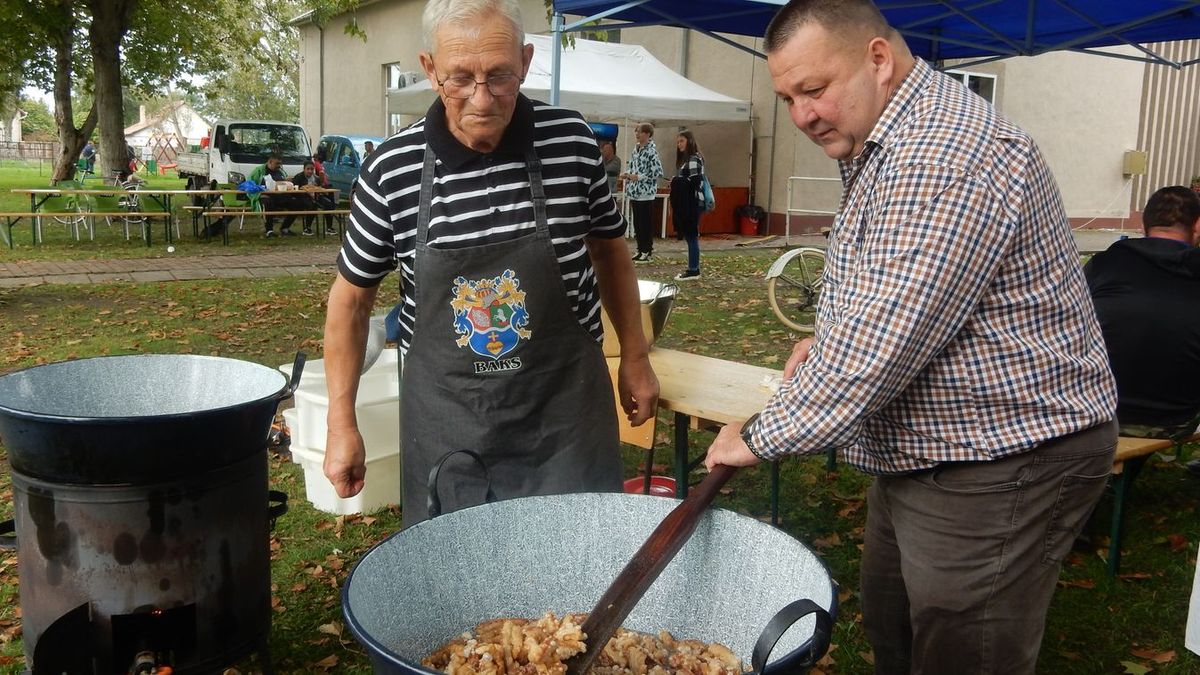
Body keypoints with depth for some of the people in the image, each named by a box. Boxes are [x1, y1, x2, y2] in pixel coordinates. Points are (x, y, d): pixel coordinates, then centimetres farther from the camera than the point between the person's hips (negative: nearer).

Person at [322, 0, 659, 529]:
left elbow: (609, 248, 10)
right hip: (445, 420, 1)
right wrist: (342, 423, 4)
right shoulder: (392, 169, -8)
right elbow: (351, 297, 4)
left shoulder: (571, 141, -7)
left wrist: (634, 356, 13)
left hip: (565, 411, 0)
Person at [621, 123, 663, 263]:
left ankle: (648, 252, 6)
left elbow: (658, 172, -16)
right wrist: (628, 174, 2)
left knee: (646, 224, -1)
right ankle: (641, 250, 20)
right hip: (635, 193, 8)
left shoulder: (651, 151, -11)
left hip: (646, 194, -8)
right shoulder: (636, 149, 13)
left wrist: (639, 177, -17)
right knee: (637, 224, 11)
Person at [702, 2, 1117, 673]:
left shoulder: (945, 158, -26)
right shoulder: (881, 147, 10)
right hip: (920, 455, 10)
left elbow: (881, 343, -30)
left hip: (1004, 467, -10)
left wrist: (762, 436, -17)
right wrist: (828, 340, 4)